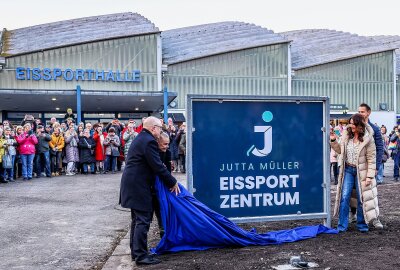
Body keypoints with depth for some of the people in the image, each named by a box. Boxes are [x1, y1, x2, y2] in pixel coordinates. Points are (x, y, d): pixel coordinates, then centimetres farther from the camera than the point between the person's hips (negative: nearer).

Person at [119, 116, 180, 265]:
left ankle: (135, 251, 25)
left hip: (133, 185, 11)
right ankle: (141, 255, 0)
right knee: (143, 221, -5)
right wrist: (173, 182, -9)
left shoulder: (140, 138, 16)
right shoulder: (149, 141, -17)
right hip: (139, 186, -11)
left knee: (138, 219, 17)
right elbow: (157, 166, -19)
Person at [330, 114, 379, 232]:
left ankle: (362, 225, 22)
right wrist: (333, 140, 0)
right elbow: (340, 150, 15)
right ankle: (342, 225, 7)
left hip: (361, 171, -3)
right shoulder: (346, 136, 3)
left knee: (362, 199, 5)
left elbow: (371, 158, -8)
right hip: (348, 170, 3)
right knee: (344, 197, -1)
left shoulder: (368, 139, -9)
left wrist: (370, 176, -12)